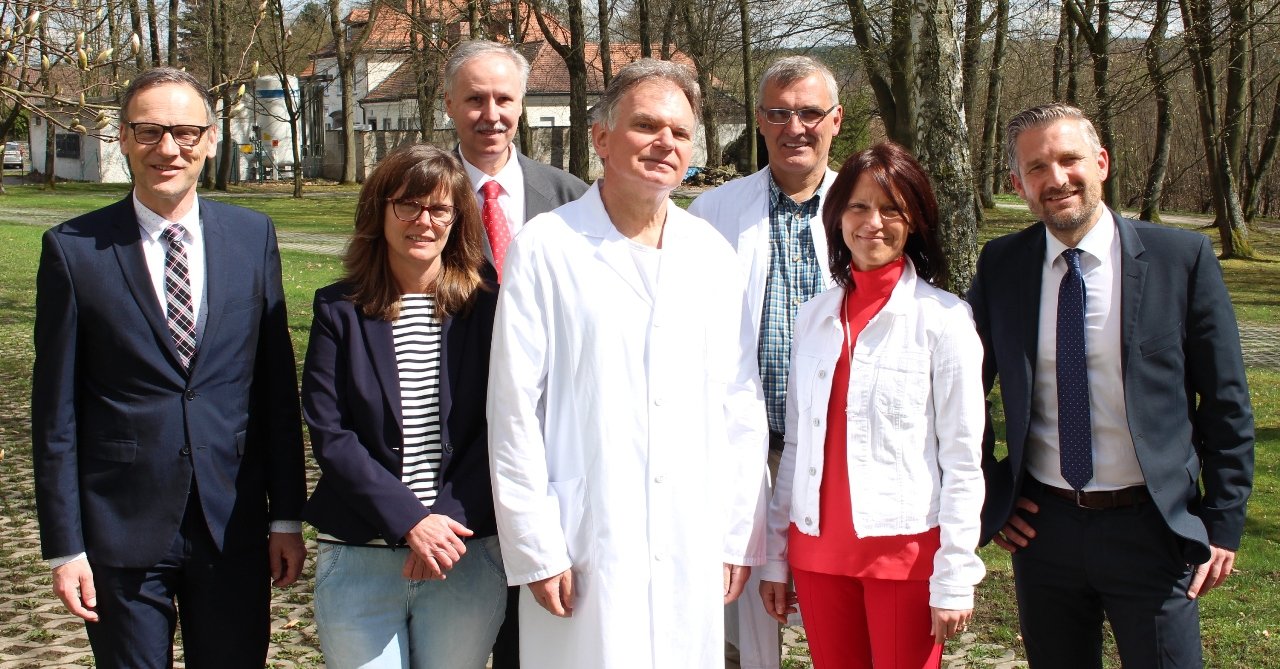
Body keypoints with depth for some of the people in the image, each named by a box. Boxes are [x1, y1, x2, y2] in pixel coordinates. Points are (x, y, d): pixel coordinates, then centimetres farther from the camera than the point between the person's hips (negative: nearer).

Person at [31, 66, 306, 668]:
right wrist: (64, 546, -4)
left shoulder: (253, 236, 3)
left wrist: (287, 515, 4)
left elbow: (277, 385, 5)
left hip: (234, 528, 2)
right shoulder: (74, 249, -4)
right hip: (121, 529, -2)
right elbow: (55, 411, -2)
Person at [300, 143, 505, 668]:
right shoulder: (340, 310, 3)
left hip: (469, 557, 0)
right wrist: (410, 520, -14)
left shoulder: (484, 306, 2)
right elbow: (329, 434, -5)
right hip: (359, 560, 0)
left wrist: (451, 522, -14)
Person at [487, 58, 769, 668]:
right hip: (586, 550, -3)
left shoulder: (712, 256, 7)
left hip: (693, 555, 4)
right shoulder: (547, 248, -5)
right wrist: (536, 549, -8)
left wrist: (740, 536, 7)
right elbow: (514, 412, -6)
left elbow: (740, 408, 9)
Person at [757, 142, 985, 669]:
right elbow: (796, 444, 10)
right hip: (819, 549, 4)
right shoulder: (814, 316, 7)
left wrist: (954, 579, -9)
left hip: (906, 551, -4)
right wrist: (775, 557, 10)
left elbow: (962, 461, -7)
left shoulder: (944, 319, -6)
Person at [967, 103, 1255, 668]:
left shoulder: (1182, 257, -5)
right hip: (1042, 525, 3)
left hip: (1152, 528, -2)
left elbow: (1225, 403, -1)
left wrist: (1224, 524, -1)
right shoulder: (1000, 266, 1)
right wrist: (986, 493, 7)